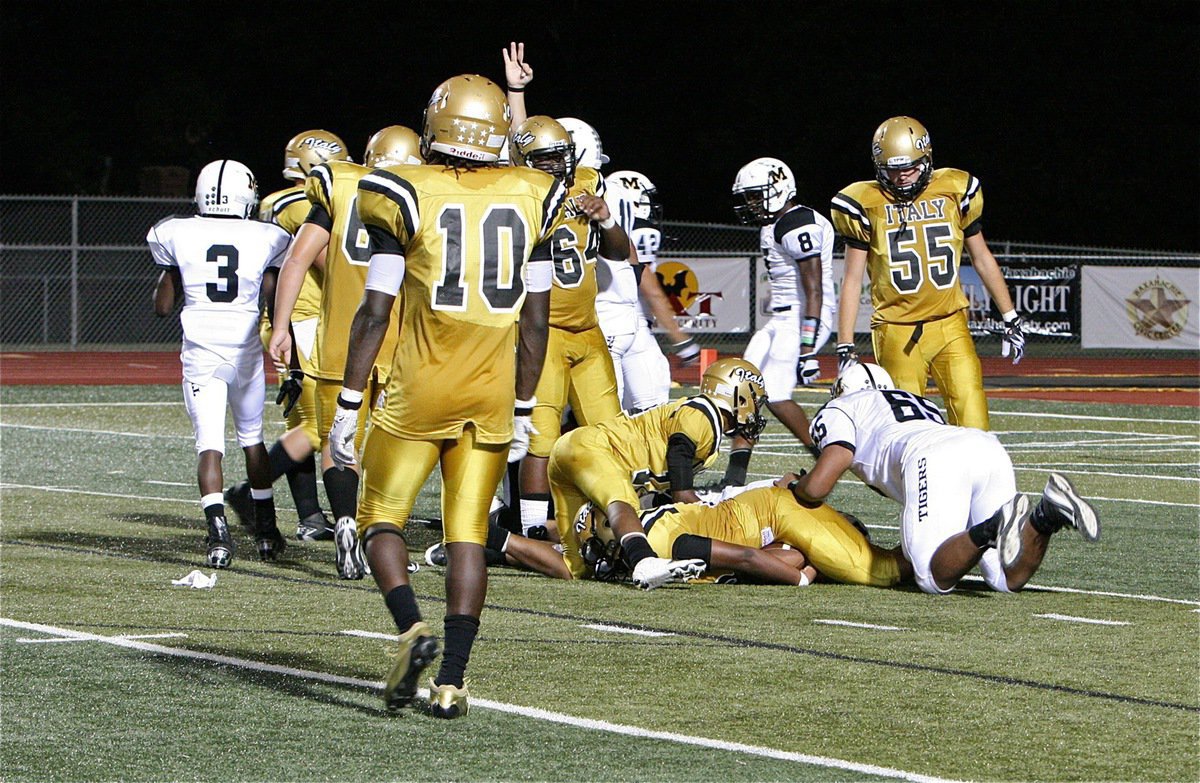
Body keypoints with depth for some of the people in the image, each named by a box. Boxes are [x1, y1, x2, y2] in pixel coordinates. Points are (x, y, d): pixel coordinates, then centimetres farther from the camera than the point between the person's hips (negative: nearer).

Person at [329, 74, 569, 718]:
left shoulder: (406, 197, -6)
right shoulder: (529, 200, 5)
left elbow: (375, 311, -7)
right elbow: (535, 322, 8)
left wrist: (348, 407, -2)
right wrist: (522, 412, 18)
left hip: (418, 392, -3)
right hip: (491, 397, 3)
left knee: (380, 516, 10)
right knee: (467, 532, 8)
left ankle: (412, 629, -14)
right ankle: (452, 679, 1)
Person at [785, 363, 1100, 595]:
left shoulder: (839, 410, 25)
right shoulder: (920, 404, 45)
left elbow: (817, 487, 12)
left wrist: (793, 485, 36)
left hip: (933, 459, -6)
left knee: (935, 578, -6)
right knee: (1009, 579, 3)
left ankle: (992, 529, -34)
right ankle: (1047, 515, -24)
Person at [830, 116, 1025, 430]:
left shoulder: (954, 192, 4)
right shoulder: (867, 206, -1)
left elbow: (982, 259, 15)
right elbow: (852, 279, 2)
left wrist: (1011, 319, 17)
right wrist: (845, 348, -3)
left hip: (950, 326, 2)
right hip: (897, 332, -2)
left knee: (973, 425, -7)